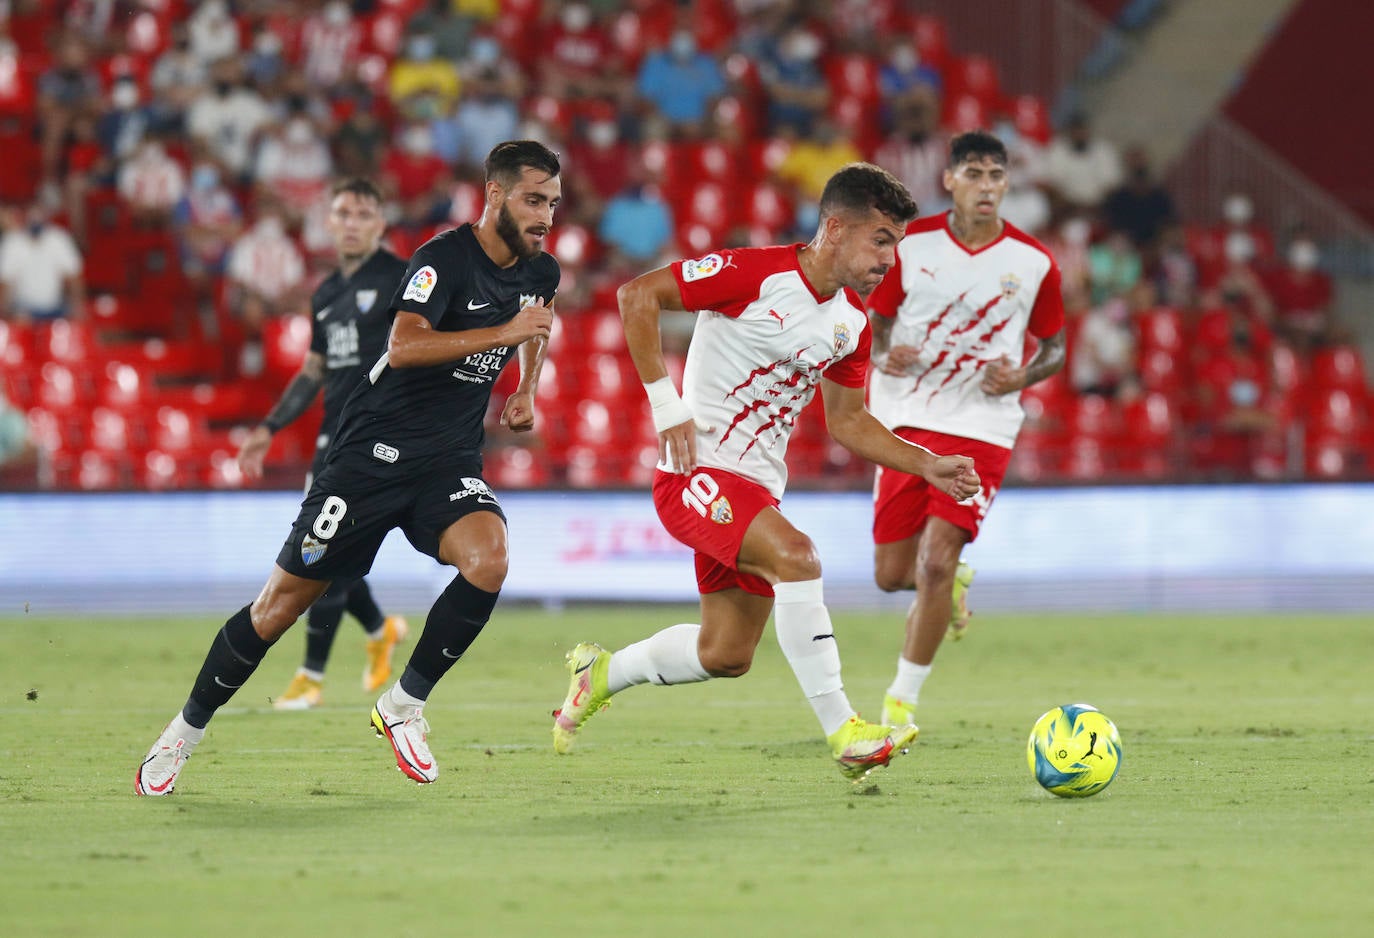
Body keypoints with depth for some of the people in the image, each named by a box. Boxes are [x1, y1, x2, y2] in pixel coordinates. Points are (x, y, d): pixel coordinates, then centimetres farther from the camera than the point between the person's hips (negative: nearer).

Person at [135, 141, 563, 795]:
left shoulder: (540, 272, 6)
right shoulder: (446, 256, -16)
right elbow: (404, 346, -30)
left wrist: (525, 392, 18)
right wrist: (501, 333, -32)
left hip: (450, 459, 5)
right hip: (375, 449, -5)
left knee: (487, 562, -25)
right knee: (285, 600, -2)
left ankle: (403, 704, -7)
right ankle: (186, 730, 15)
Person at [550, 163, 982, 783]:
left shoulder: (852, 320, 7)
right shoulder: (756, 274, -17)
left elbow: (846, 420, 17)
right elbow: (638, 295, -15)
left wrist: (930, 467, 5)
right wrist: (666, 404, -18)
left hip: (756, 487, 9)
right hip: (696, 471, -8)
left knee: (726, 655, 11)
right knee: (795, 555, -32)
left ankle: (601, 672, 37)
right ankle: (844, 734, -31)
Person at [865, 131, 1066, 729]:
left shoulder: (1034, 263, -2)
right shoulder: (909, 245, -2)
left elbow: (1053, 347, 10)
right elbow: (876, 322, 7)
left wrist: (1021, 378, -12)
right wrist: (884, 357, -16)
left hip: (982, 427, -2)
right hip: (906, 421, 2)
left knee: (937, 560, -17)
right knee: (890, 574, 4)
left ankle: (902, 699, -3)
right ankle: (952, 586, 41)